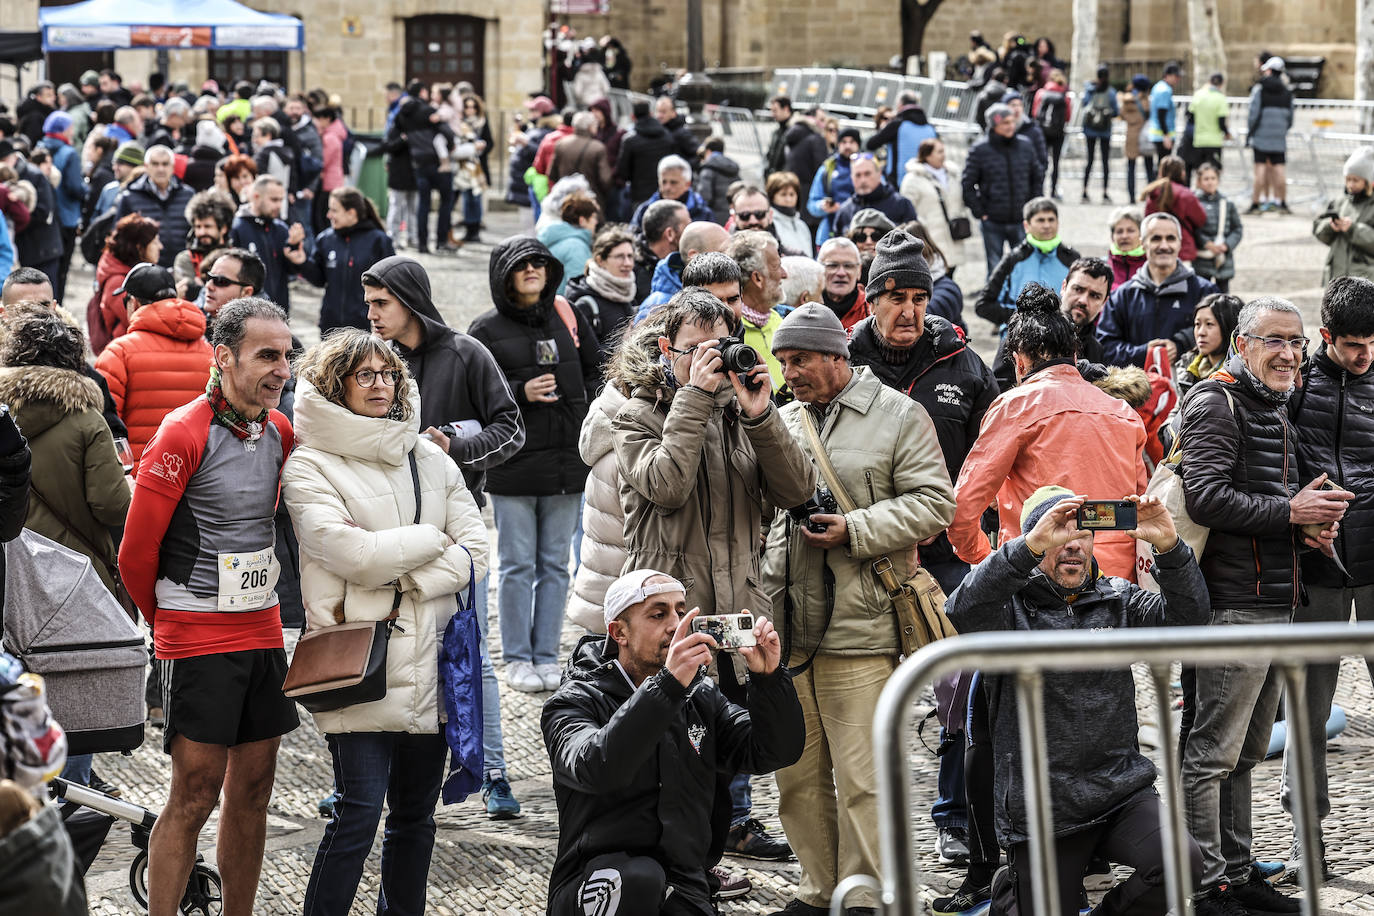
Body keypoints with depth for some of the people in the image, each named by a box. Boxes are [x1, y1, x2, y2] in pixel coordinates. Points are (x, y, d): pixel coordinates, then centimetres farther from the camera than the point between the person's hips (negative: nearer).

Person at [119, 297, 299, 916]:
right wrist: (166, 619, 5)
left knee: (252, 790, 10)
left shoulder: (279, 431, 8)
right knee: (195, 795, -6)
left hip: (262, 631, 7)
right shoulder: (184, 434, -14)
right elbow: (136, 551, -9)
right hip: (199, 640, -7)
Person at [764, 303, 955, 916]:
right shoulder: (783, 420, 17)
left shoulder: (899, 417, 0)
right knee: (798, 771, 11)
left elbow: (933, 503, -6)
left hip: (860, 629, -5)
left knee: (861, 776, -4)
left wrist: (855, 530, -14)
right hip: (787, 628, 6)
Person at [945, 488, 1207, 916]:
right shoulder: (1012, 604, -3)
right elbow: (963, 611, -25)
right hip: (1041, 811, -2)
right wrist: (1030, 545, -36)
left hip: (1121, 791, 2)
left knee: (1181, 862, -23)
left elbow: (1187, 615, -6)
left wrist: (1169, 546, -24)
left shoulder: (1117, 599, 9)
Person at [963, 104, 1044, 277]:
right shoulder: (980, 150, -7)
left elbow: (1038, 177, 14)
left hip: (1020, 222, 2)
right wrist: (979, 212, -7)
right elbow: (967, 185, -3)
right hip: (992, 222, -2)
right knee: (995, 270, 6)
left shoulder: (1025, 146, 2)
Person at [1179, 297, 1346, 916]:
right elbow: (1205, 497, -21)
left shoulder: (1276, 410, 21)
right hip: (1236, 603, -10)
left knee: (1245, 752, 15)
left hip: (1277, 603, 10)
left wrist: (1309, 524, 9)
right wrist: (1290, 512, -20)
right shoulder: (1217, 405, -10)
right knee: (1213, 751, -6)